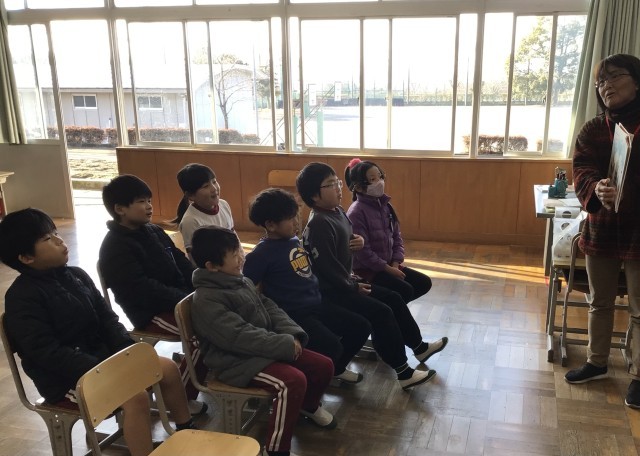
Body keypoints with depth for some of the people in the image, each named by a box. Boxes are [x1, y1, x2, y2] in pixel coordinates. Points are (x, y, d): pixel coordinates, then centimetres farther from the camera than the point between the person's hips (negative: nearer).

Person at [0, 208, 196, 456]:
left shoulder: (77, 275, 7)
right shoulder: (21, 297, -16)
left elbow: (107, 319, 10)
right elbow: (47, 352, -22)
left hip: (101, 355, 8)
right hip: (64, 378, -8)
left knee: (168, 368, -2)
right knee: (135, 396, -29)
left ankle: (187, 432, 15)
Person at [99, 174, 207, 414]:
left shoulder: (154, 232, 13)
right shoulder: (115, 248, -12)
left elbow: (183, 264, 12)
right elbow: (142, 289, -22)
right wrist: (188, 300, -25)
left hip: (179, 300, 8)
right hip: (152, 313, -8)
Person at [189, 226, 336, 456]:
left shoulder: (241, 281, 9)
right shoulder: (206, 300, -20)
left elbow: (270, 308, 11)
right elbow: (241, 337, -27)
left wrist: (291, 335, -7)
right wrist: (285, 344, -25)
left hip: (267, 348, 9)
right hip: (238, 360, -9)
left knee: (323, 365, 4)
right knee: (293, 381, -30)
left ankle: (309, 406, 36)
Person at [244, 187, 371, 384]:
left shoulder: (295, 240, 10)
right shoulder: (261, 254, -15)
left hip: (316, 305, 9)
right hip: (293, 315, -9)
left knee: (361, 327, 7)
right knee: (332, 347, -27)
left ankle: (336, 369, 28)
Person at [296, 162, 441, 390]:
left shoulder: (337, 211, 8)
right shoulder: (319, 224, -23)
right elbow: (327, 267, -25)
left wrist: (358, 240, -1)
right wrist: (354, 286, -15)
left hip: (344, 282, 11)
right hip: (330, 290, -10)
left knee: (394, 299, 11)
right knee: (381, 312, -20)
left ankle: (419, 347, 27)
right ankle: (404, 373, -12)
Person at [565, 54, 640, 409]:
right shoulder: (592, 130, 2)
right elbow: (581, 171, -11)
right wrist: (596, 189, -33)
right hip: (601, 229, 3)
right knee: (600, 302, 17)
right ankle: (597, 362, 35)